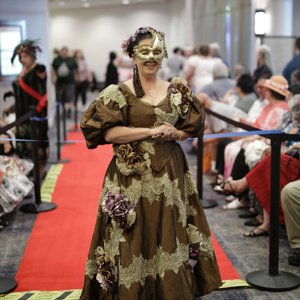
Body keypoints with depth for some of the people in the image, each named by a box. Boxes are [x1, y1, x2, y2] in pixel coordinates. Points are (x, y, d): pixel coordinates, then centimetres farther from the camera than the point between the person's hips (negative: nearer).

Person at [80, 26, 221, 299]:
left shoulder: (176, 91, 8)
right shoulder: (118, 92, -4)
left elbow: (193, 127, 14)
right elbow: (107, 132, -13)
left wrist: (175, 134, -8)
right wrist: (151, 131, -17)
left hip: (170, 173, 4)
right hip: (132, 176, -3)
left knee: (169, 234, 8)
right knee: (134, 238, 0)